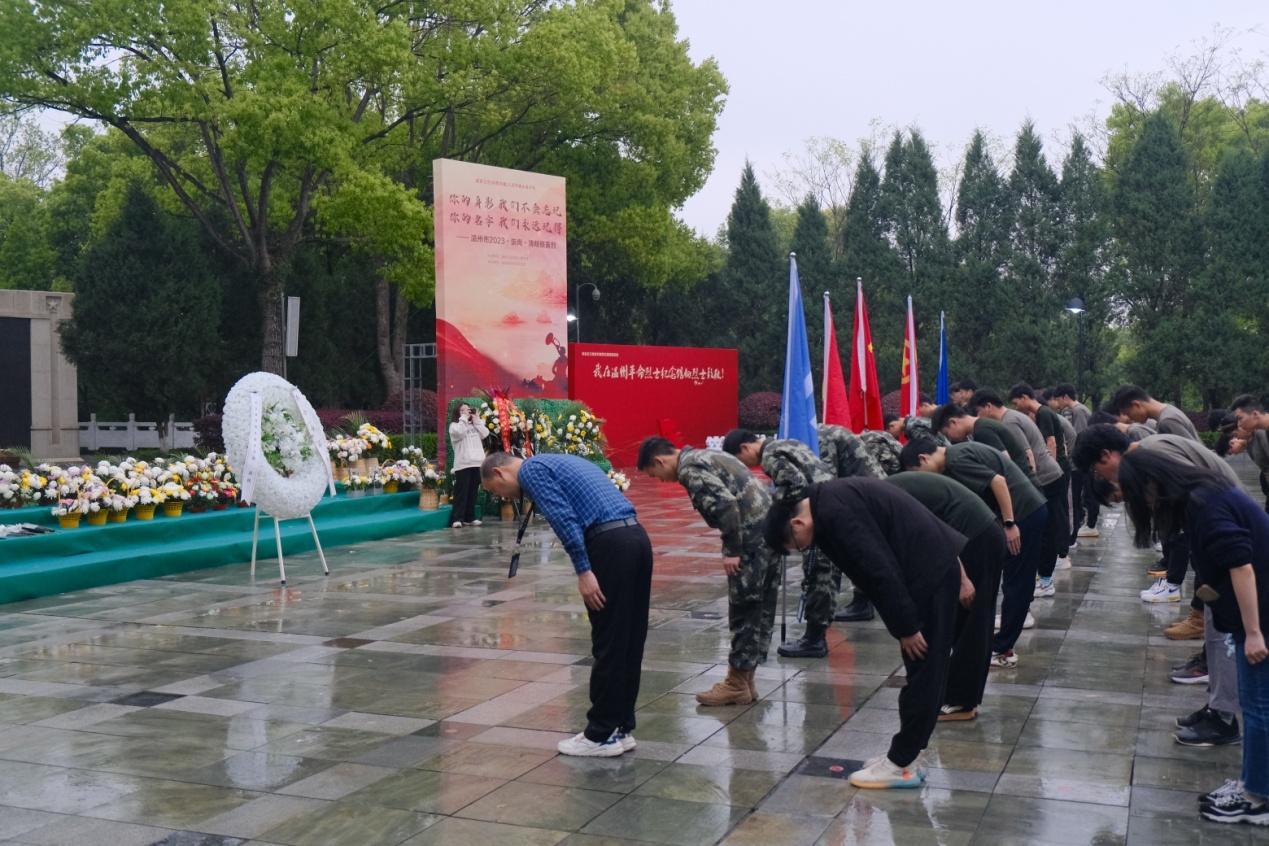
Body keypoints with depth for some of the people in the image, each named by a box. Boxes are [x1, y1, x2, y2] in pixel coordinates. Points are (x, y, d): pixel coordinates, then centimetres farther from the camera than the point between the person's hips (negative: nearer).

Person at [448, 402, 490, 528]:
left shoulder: (474, 425, 20)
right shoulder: (454, 425, 4)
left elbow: (485, 434, 6)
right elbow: (459, 432, -18)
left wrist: (475, 420, 6)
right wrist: (464, 418, -7)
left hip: (477, 463, 5)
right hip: (463, 464, -5)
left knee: (472, 492, 8)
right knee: (461, 492, -8)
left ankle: (470, 517, 13)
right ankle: (458, 518, -11)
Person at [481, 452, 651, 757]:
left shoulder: (531, 470, 0)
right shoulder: (559, 461, 28)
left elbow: (564, 519, -14)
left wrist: (583, 571, -16)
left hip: (610, 544, -9)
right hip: (636, 536, 9)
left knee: (608, 643, -1)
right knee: (629, 641, 13)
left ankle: (602, 735, 7)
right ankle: (622, 727, 20)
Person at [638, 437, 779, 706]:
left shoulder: (689, 469, -9)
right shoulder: (706, 456, 21)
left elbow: (725, 504, -21)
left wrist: (732, 550, -15)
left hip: (753, 539, -10)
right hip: (771, 530, 10)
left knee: (743, 613, 0)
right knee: (762, 611, 13)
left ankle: (737, 684, 9)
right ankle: (746, 680, 21)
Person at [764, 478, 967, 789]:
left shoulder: (833, 511, -17)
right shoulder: (835, 498, 15)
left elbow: (880, 571, -21)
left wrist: (906, 627, -14)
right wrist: (904, 625, 17)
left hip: (932, 572, -10)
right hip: (937, 566, 10)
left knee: (923, 673, -2)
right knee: (925, 672, 14)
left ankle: (902, 765, 6)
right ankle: (906, 755, 22)